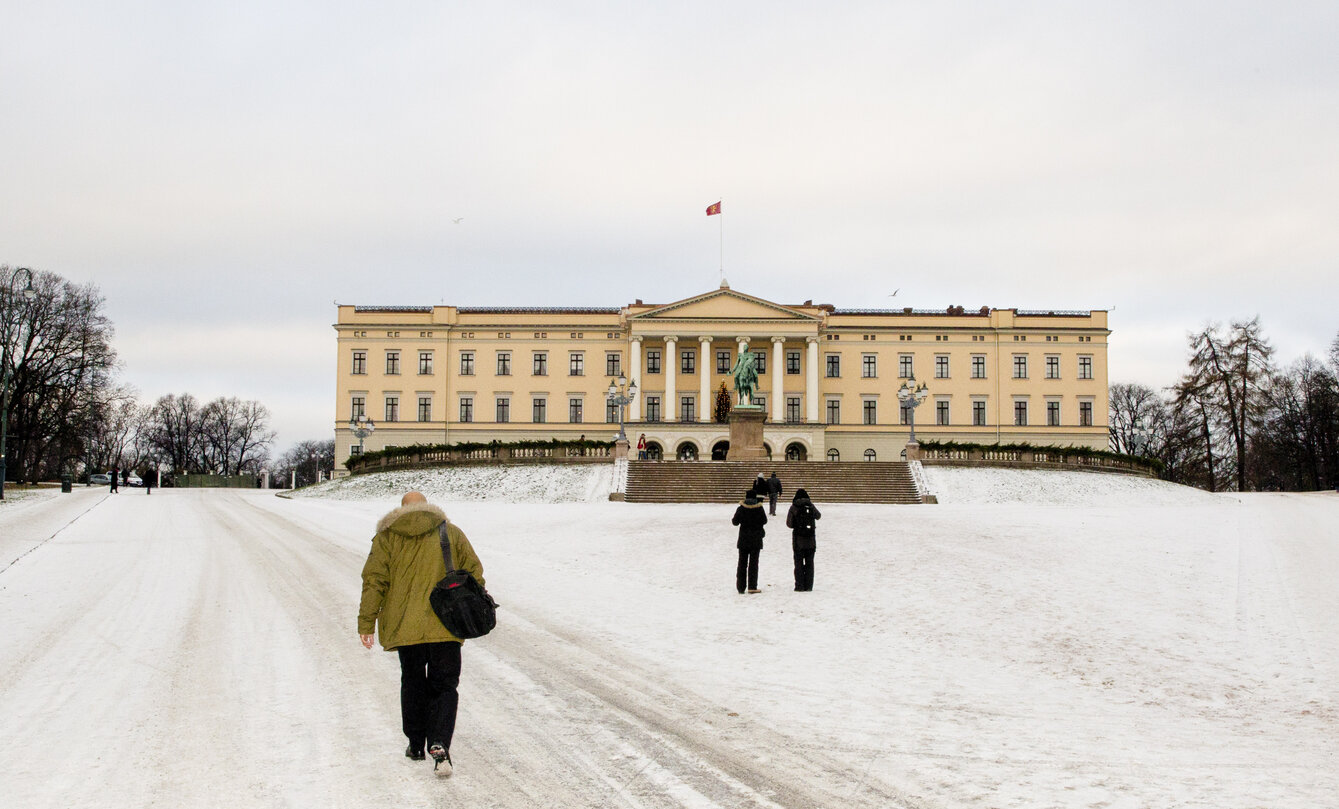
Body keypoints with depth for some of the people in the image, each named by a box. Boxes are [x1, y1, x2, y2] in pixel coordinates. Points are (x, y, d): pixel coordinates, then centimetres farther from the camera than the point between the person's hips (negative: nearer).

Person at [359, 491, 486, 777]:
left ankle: (416, 745, 27)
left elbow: (374, 581, -1)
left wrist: (366, 623, 2)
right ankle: (439, 744, -17)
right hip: (444, 625, -1)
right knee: (444, 686, 3)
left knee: (413, 683, 19)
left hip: (404, 626, 1)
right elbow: (473, 573, 7)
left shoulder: (386, 537, 4)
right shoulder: (452, 533, 6)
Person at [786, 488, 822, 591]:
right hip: (810, 540, 2)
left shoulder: (794, 507, -7)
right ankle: (808, 586, 8)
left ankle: (799, 586, 1)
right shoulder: (811, 506, -1)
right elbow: (818, 516, 18)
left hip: (798, 539, -2)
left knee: (799, 563, 4)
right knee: (809, 563, 10)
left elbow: (789, 524, -5)